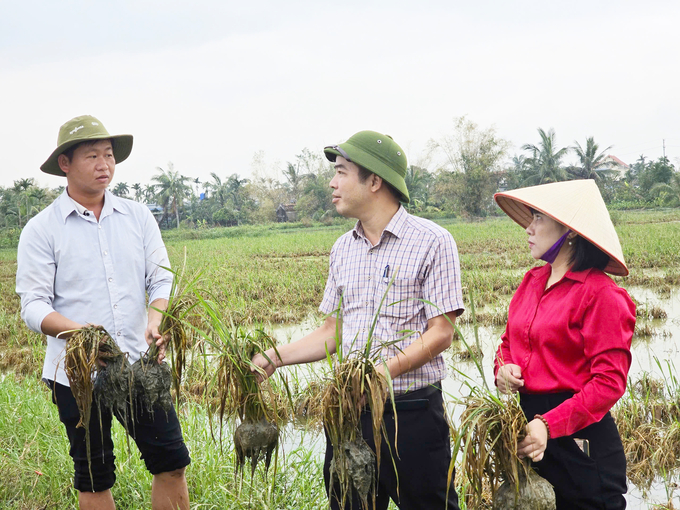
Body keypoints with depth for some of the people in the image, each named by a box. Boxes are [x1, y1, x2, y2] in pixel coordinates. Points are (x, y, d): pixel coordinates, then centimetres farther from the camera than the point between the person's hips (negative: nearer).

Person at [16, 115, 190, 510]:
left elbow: (162, 280, 5)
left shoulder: (138, 216, 7)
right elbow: (34, 306, -7)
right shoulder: (41, 230, -3)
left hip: (139, 364, 3)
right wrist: (78, 331, -26)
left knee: (172, 461, 1)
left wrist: (156, 322, -16)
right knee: (94, 478, 9)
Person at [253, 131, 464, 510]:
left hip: (412, 411, -6)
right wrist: (275, 359, 3)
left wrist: (384, 371, -25)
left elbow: (441, 333, -12)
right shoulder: (343, 249, 12)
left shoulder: (432, 242, -7)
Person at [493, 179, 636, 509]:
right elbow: (508, 342, 22)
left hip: (578, 433, -7)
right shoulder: (532, 282, 9)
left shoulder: (600, 294, -14)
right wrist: (503, 368, -2)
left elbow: (610, 382, -18)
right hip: (526, 422, 7)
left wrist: (549, 425, -26)